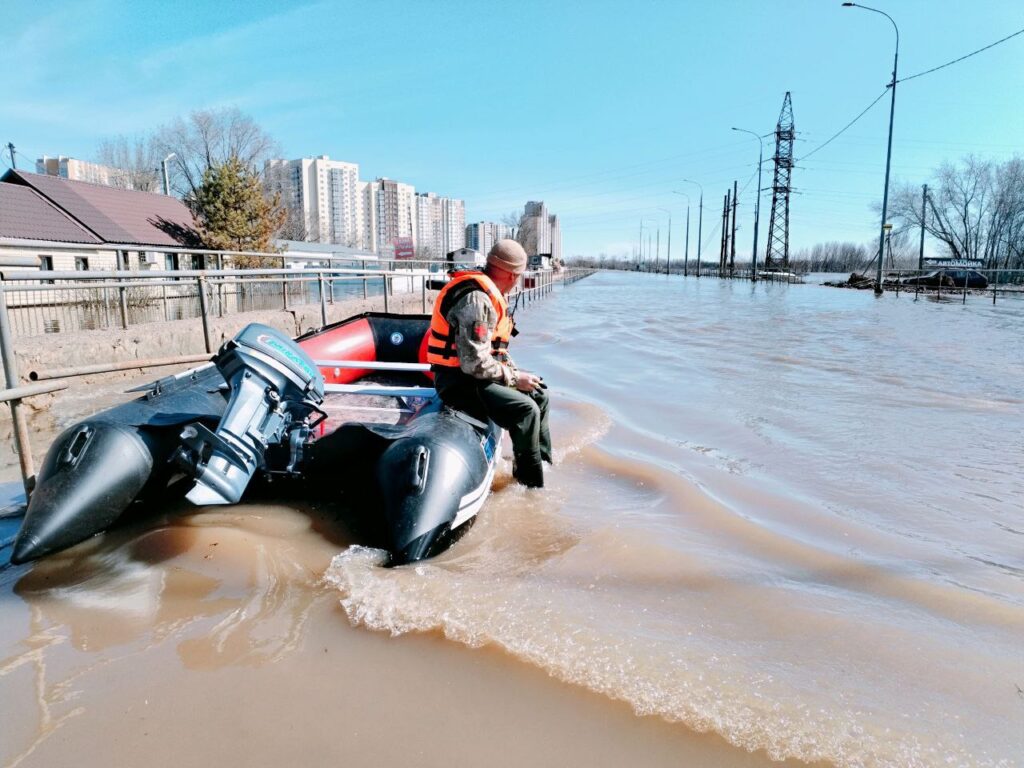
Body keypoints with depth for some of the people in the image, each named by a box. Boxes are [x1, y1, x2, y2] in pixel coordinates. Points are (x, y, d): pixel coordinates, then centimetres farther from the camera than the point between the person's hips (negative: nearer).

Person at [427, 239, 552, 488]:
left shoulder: (490, 294, 11)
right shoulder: (476, 300, -23)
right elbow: (475, 363, -27)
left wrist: (515, 370, 10)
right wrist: (514, 378, -16)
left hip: (476, 373, 11)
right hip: (460, 381, -11)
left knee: (538, 395, 14)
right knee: (525, 410, -25)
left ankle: (543, 462, 22)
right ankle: (532, 484, -12)